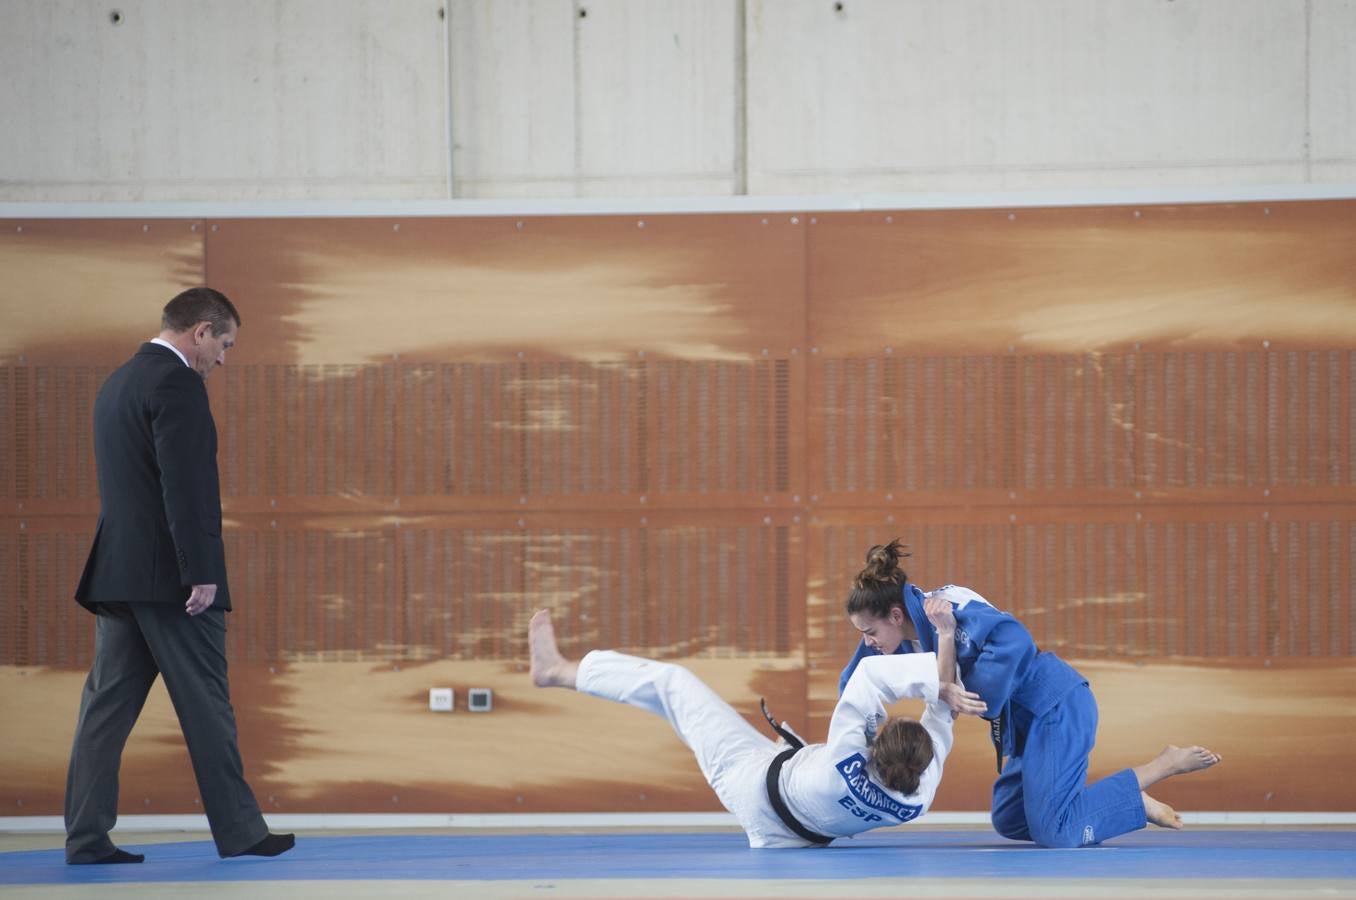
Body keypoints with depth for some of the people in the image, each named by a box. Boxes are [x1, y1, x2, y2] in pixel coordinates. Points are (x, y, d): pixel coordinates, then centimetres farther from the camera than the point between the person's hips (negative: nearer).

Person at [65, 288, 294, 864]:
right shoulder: (177, 383, -12)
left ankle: (86, 838, 3)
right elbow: (187, 486, -19)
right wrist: (202, 573, -20)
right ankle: (238, 831, 4)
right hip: (169, 577, -9)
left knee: (107, 705, 5)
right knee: (206, 706, -1)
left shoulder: (117, 383, 17)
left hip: (117, 572, 9)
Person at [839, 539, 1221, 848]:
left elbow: (1012, 638, -35)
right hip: (1028, 718, 10)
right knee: (1008, 822, 16)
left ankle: (1165, 764, -5)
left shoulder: (945, 609, -22)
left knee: (1053, 834, -15)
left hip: (1057, 707, -10)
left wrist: (971, 695, -30)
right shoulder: (910, 633, 7)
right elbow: (855, 682, 11)